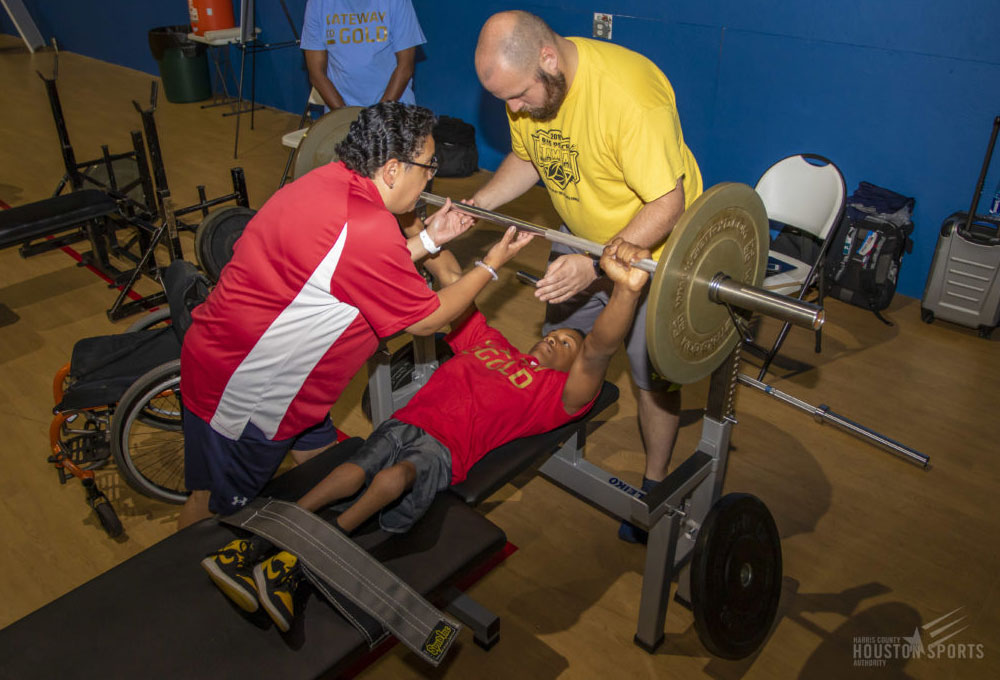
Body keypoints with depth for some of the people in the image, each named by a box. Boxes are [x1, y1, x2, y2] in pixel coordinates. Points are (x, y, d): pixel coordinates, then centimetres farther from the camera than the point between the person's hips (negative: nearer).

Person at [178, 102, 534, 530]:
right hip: (237, 391, -10)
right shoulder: (367, 230, -30)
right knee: (216, 504, 12)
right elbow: (427, 320, -15)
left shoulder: (330, 180, -2)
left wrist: (427, 240, 9)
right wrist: (491, 265, -4)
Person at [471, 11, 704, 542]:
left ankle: (654, 484, 24)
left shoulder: (630, 94, -36)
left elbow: (667, 204, -32)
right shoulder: (528, 83, -12)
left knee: (652, 372, 3)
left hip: (654, 245, -7)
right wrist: (471, 207, -11)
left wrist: (595, 264, -43)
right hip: (582, 237, 7)